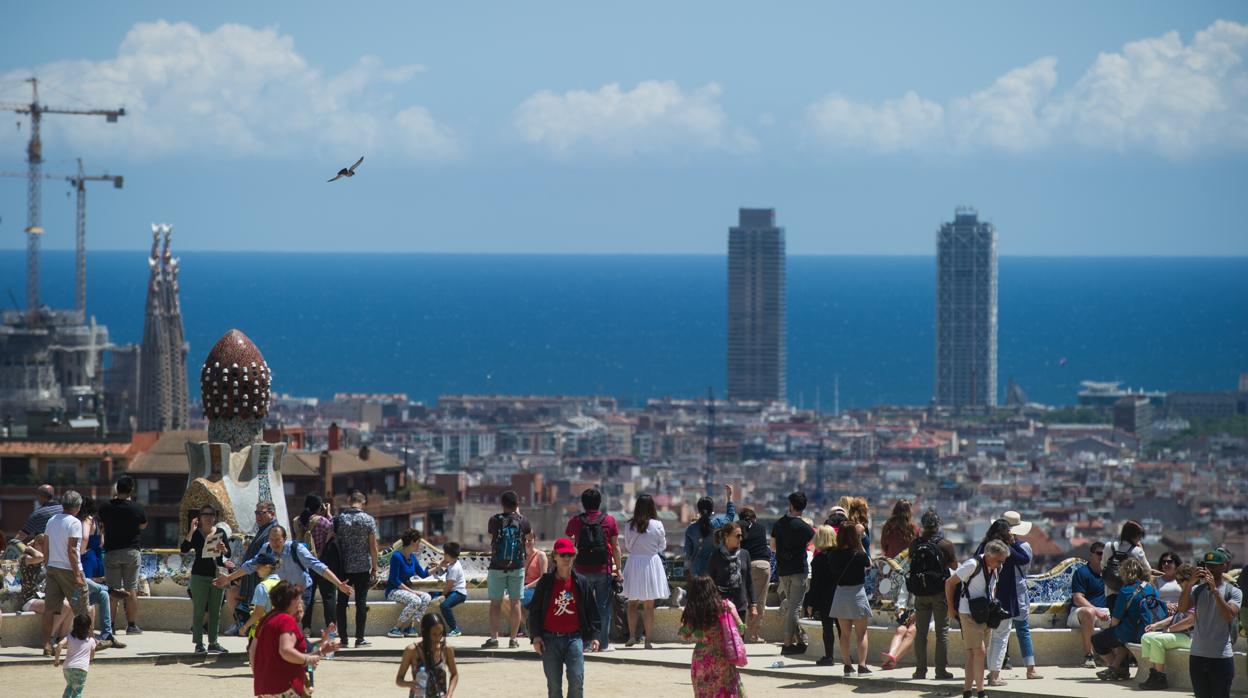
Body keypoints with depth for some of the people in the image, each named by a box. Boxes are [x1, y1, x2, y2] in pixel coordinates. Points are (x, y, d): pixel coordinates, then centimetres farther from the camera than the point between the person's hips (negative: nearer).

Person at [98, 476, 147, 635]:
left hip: (111, 552, 1)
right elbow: (143, 526, 7)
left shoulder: (106, 508, -3)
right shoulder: (136, 509, -8)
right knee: (131, 589, 3)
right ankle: (132, 625, 3)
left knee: (112, 590, 4)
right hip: (131, 551, -1)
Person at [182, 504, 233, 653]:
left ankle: (213, 642, 13)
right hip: (200, 575, -4)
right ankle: (198, 643, -1)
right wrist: (191, 532, -23)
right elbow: (184, 549, -16)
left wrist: (223, 549, -11)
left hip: (217, 574, 4)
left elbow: (228, 554, 11)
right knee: (198, 611, -4)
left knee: (215, 611, 7)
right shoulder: (196, 533, -2)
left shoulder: (220, 532, 8)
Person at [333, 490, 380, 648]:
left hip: (343, 567, 1)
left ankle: (343, 637, 7)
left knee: (342, 601, 8)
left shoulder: (339, 518, -2)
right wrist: (374, 568, 2)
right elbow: (373, 547, -5)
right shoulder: (368, 520, -6)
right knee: (361, 602, 2)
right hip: (363, 567, -1)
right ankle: (360, 638, 1)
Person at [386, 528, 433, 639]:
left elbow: (423, 574, 19)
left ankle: (410, 627, -18)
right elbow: (394, 580, -18)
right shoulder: (397, 556, -16)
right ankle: (397, 629, -23)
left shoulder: (412, 557, 9)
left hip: (405, 589, 8)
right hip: (393, 591, -8)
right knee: (415, 600, -32)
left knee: (427, 598, -16)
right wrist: (411, 591, -22)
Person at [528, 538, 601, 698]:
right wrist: (536, 636, -2)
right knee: (554, 684, 3)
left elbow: (591, 611, 10)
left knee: (577, 680, -12)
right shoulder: (546, 582, 4)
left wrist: (594, 635, 2)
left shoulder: (581, 583, 6)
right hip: (550, 639, 0)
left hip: (574, 638, 0)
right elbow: (534, 610, 6)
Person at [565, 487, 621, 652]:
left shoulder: (576, 521, 2)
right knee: (604, 606, 4)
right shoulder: (609, 520, 1)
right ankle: (603, 643, 4)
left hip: (583, 570, 1)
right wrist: (618, 569, 5)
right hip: (604, 570, -1)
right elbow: (615, 547, 0)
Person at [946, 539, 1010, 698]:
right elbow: (949, 583, -11)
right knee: (979, 651, -14)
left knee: (973, 654, 9)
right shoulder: (973, 565, -17)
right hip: (969, 614, -8)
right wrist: (951, 608, -6)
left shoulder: (996, 569, 6)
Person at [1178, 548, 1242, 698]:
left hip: (1221, 657, -4)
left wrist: (1215, 590, -22)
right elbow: (1182, 608, -8)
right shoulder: (1197, 589, 8)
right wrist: (1189, 584, -20)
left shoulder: (1233, 592, -2)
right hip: (1197, 656, 4)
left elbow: (1229, 615, -19)